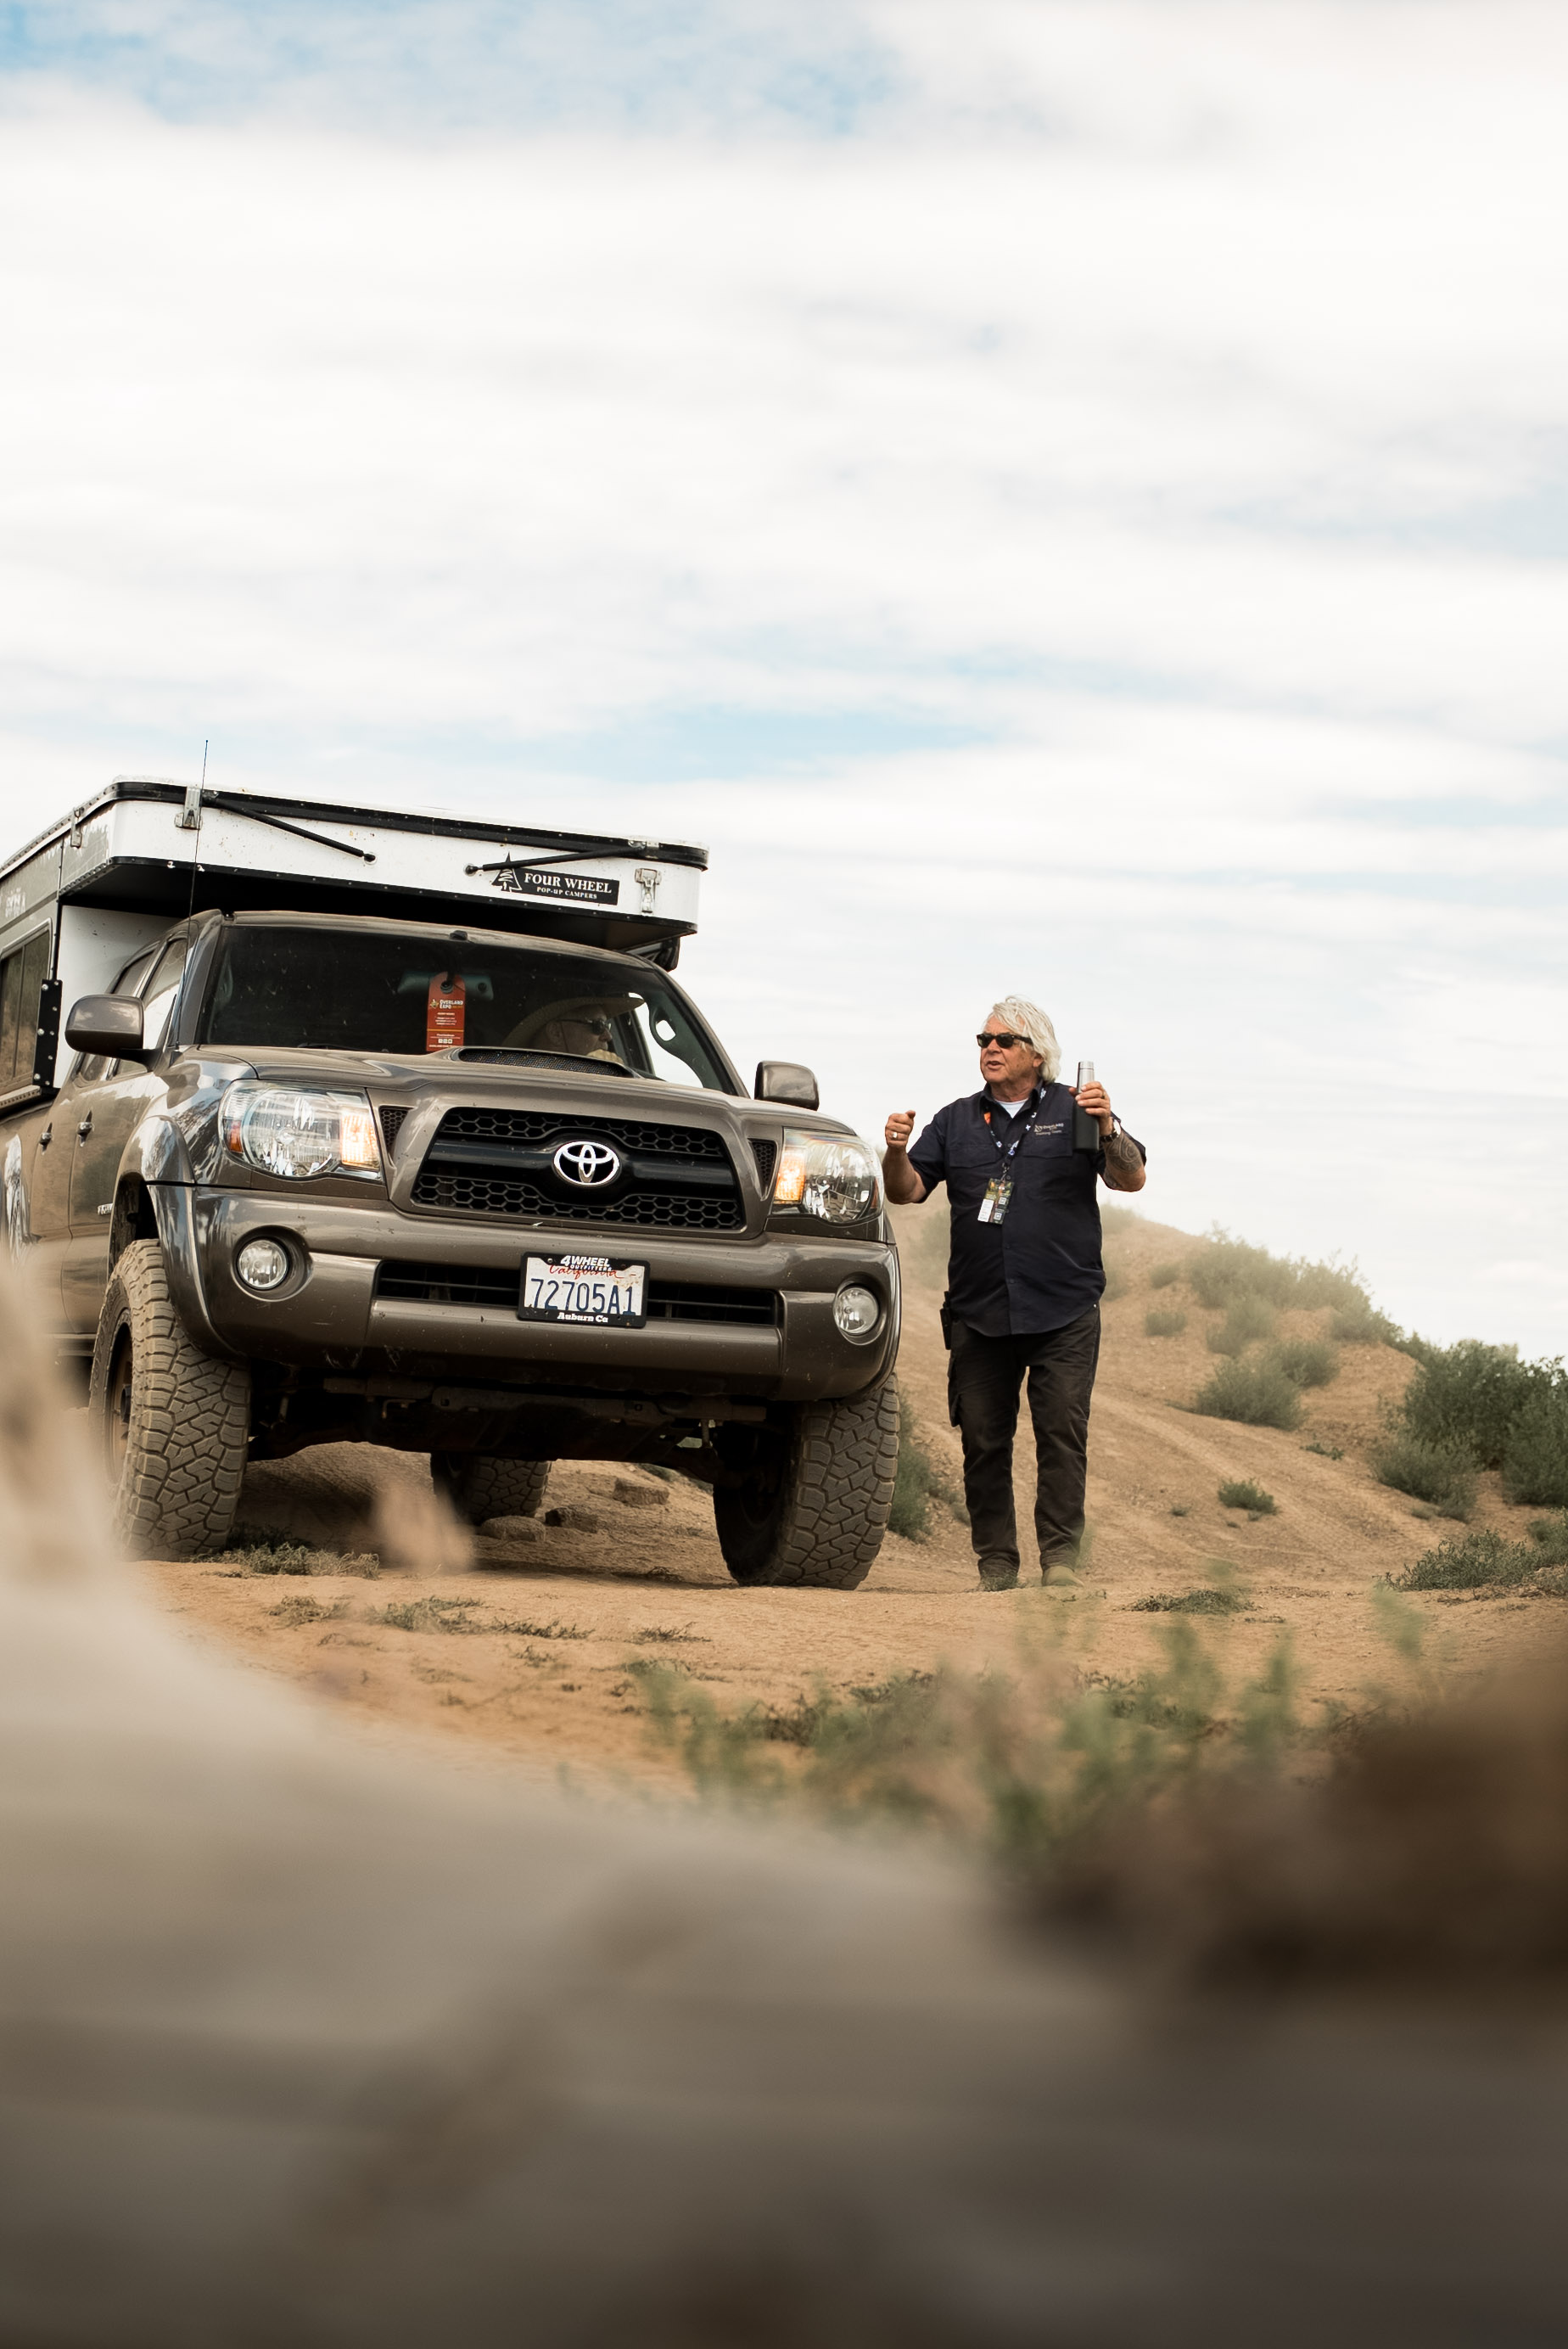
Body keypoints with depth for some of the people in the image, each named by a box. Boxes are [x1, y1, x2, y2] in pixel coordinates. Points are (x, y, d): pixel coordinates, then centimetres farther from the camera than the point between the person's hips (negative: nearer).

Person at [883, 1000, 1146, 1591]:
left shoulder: (1072, 1111, 8)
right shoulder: (956, 1121, 15)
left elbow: (1131, 1180, -2)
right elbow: (906, 1192, 8)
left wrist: (1107, 1131, -22)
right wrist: (897, 1151, -13)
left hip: (1063, 1313, -3)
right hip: (977, 1314, 3)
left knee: (1063, 1432, -10)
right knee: (983, 1442, 2)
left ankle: (1060, 1558, -6)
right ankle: (996, 1567, 8)